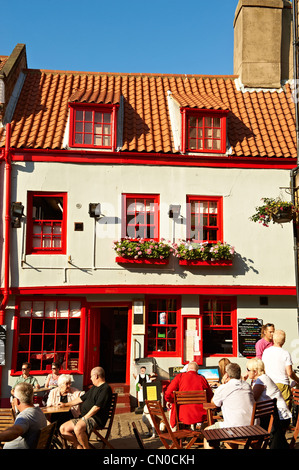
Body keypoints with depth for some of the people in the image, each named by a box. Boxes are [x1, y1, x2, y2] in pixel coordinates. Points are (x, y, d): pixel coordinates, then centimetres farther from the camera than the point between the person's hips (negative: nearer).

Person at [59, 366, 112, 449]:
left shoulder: (105, 388, -10)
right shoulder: (94, 388, 22)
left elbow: (97, 407, -18)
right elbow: (81, 398, 32)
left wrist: (85, 418, -16)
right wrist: (66, 404, 36)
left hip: (96, 419, -10)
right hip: (84, 417, 10)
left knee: (78, 428, -37)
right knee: (63, 429, -3)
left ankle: (86, 448, -17)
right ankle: (79, 447, -5)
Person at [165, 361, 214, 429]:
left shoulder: (180, 376, -3)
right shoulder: (202, 379, 3)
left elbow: (168, 393, -8)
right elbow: (210, 397, 11)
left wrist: (169, 401, 14)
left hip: (184, 416, -1)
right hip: (201, 416, 1)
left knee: (171, 408, 29)